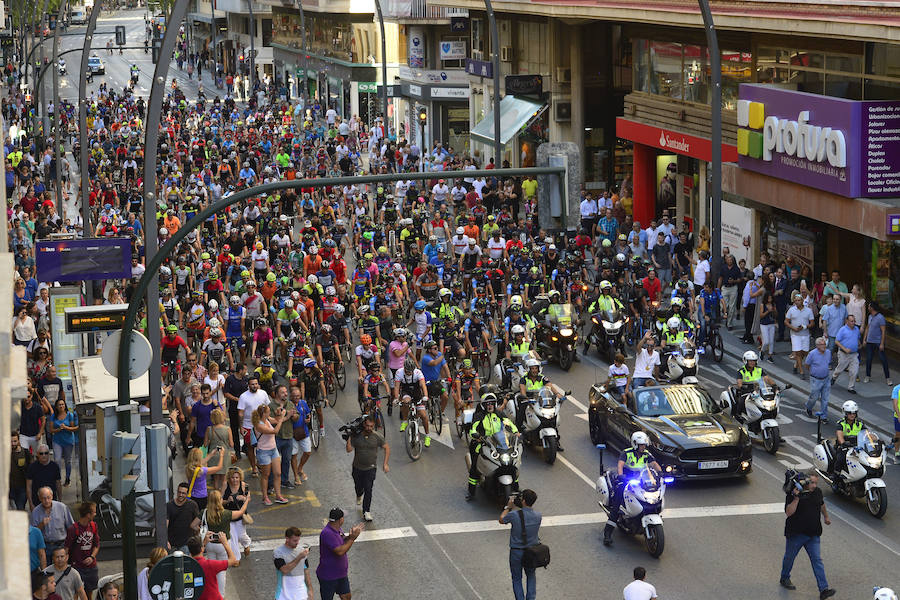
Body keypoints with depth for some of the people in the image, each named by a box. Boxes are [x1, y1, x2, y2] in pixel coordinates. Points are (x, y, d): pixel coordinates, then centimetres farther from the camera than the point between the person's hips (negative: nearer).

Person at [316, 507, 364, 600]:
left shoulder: (337, 529, 1)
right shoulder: (327, 533, -29)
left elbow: (342, 542, 18)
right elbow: (340, 551, -33)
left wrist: (350, 536, -1)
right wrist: (352, 538, -25)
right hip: (328, 577, -9)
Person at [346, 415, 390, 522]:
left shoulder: (377, 436, -12)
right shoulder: (356, 436, -11)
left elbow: (387, 448, -1)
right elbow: (349, 449, -13)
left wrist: (385, 464, -5)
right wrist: (349, 438, -24)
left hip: (370, 468, -2)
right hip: (357, 468, 2)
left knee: (368, 490, -10)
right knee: (358, 486, 19)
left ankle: (366, 511, -1)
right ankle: (359, 495, 56)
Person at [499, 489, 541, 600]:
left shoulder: (514, 515, -23)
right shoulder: (538, 516, -12)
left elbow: (501, 520, -2)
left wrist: (508, 507, 9)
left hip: (516, 553, -3)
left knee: (517, 579, 15)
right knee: (531, 576, 25)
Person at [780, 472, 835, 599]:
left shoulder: (817, 492, 2)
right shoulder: (793, 493, -15)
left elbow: (821, 505, 24)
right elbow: (789, 512, -24)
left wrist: (826, 517, 37)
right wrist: (796, 498, -33)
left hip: (813, 535, 4)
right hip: (796, 533, -3)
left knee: (817, 560, -3)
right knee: (789, 557, 15)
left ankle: (823, 590, -9)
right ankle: (785, 578, 40)